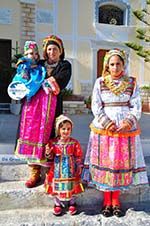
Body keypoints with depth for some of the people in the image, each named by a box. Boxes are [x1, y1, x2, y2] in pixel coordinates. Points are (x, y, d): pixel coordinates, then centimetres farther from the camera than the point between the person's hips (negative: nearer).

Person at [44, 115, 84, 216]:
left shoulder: (74, 143, -8)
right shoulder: (53, 142, -7)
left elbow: (79, 156, -3)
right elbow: (51, 157, 0)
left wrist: (79, 167, -8)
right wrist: (48, 153, -21)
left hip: (70, 170, 0)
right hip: (57, 170, 1)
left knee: (71, 187, 11)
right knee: (57, 186, 11)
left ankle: (72, 202, 35)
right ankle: (58, 204, 33)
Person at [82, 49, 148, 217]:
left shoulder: (132, 83, 5)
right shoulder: (100, 82, 5)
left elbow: (136, 107, 2)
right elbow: (96, 106, -1)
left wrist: (128, 123, -14)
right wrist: (107, 123, -13)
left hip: (126, 128, 1)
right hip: (103, 128, 0)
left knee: (121, 163, 5)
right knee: (104, 162, 3)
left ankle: (116, 200, 20)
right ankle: (106, 200, 17)